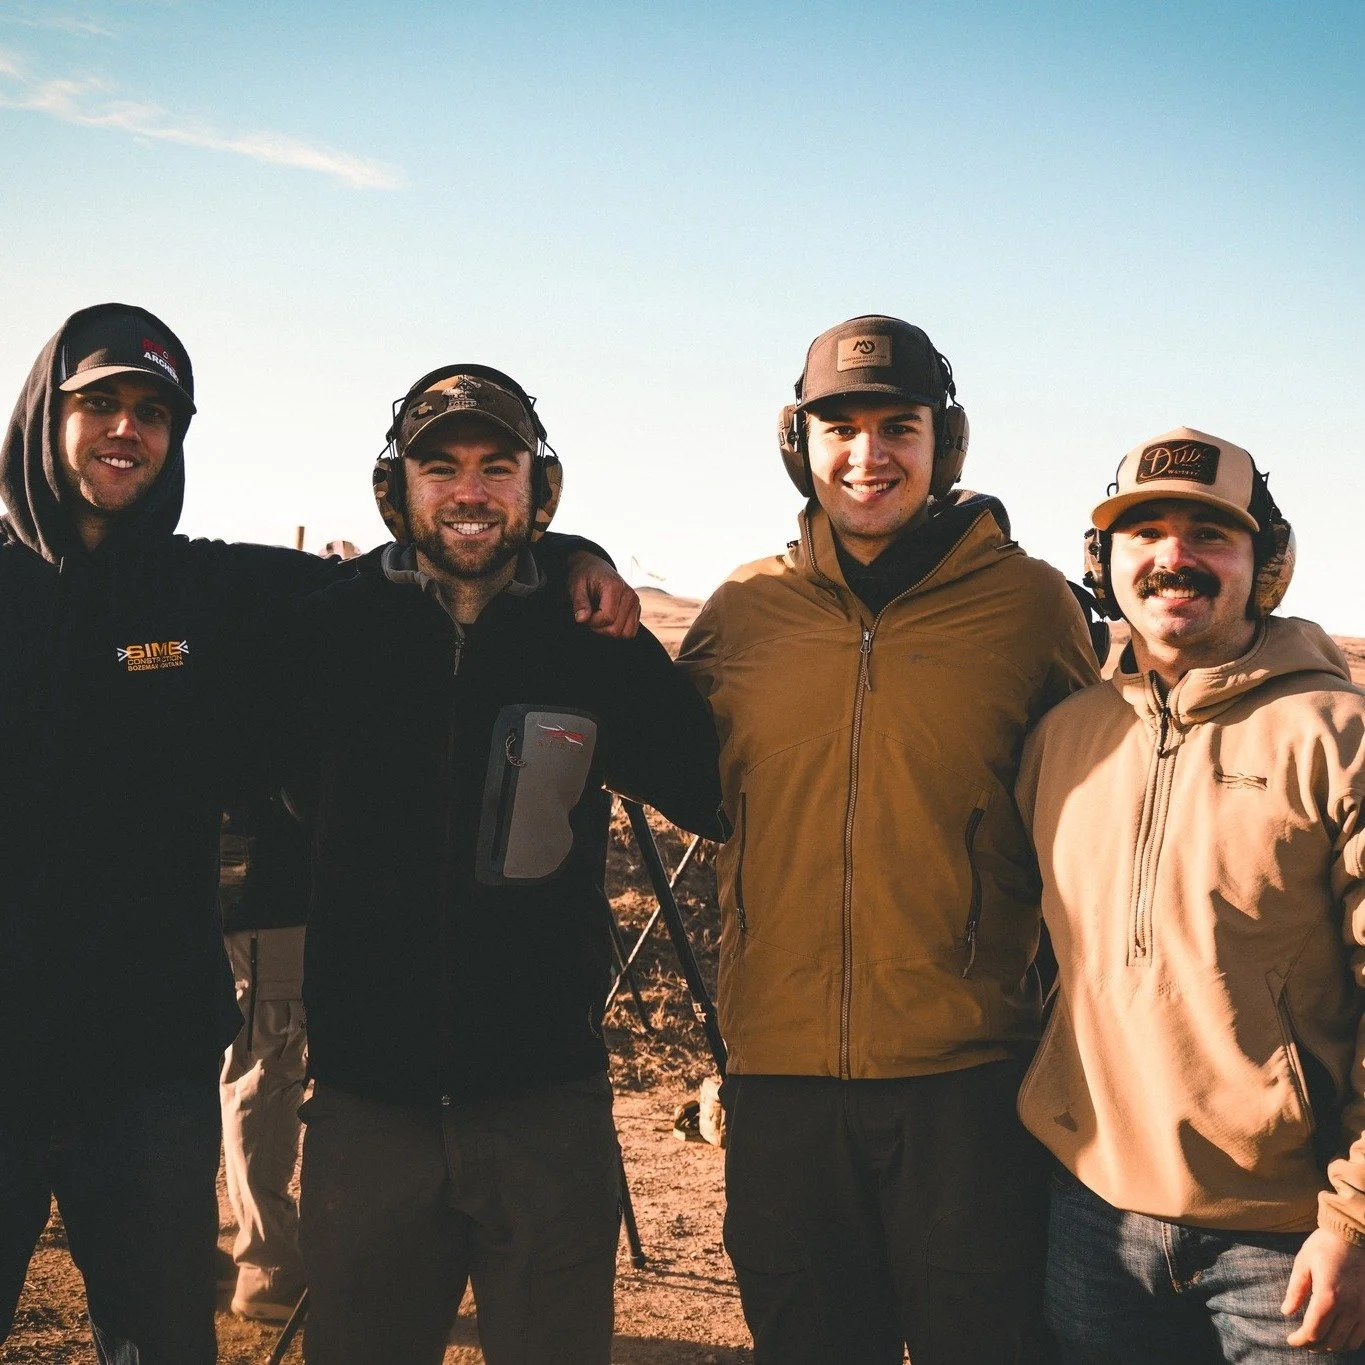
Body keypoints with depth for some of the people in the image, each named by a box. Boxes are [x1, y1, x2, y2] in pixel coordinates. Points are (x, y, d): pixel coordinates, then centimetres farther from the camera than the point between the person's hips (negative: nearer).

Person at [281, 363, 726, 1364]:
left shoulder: (593, 643, 0)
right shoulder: (329, 632, 0)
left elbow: (715, 798, -2)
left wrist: (624, 647, -10)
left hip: (548, 1103, 0)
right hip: (367, 1101, 1)